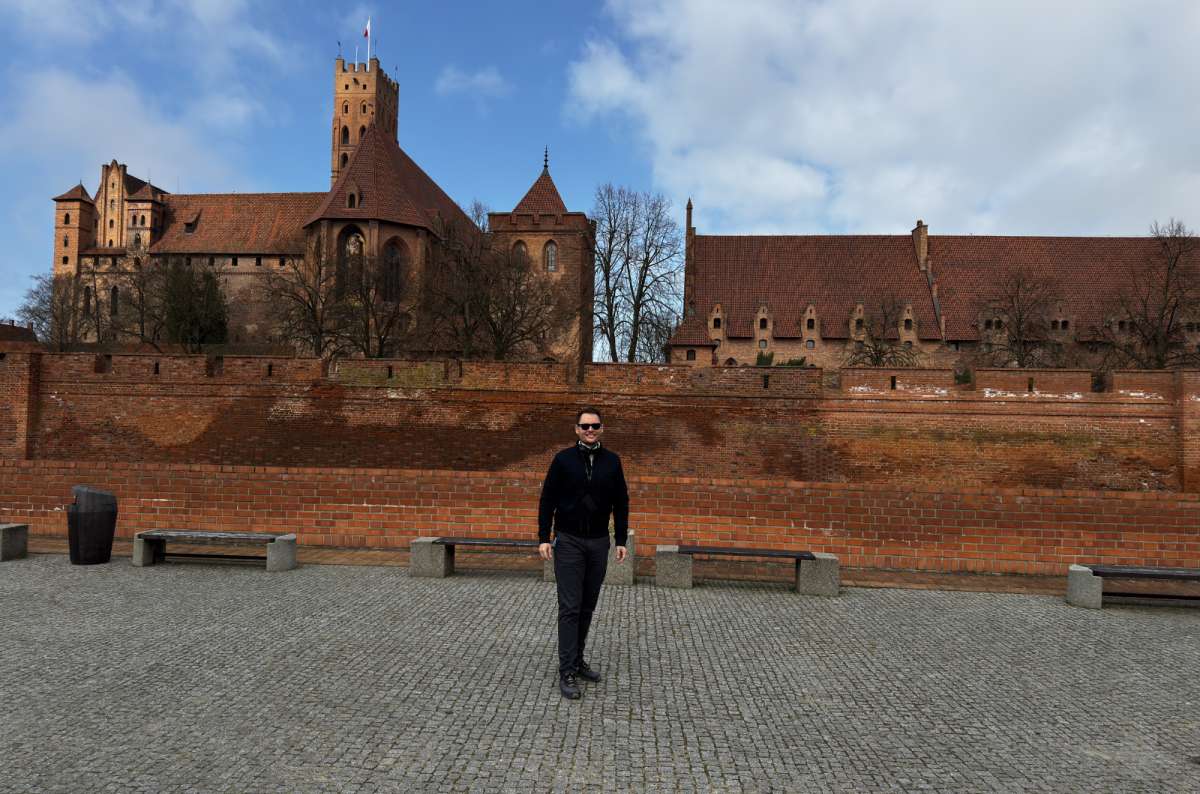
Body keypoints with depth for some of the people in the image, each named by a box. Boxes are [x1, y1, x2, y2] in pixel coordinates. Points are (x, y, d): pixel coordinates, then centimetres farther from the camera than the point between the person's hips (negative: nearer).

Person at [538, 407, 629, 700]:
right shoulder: (563, 459, -4)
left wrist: (621, 540, 4)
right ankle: (567, 672, 0)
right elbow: (547, 500, -3)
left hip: (598, 543, 4)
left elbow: (621, 503, 8)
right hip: (569, 543, -3)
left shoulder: (612, 461, 4)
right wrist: (543, 538, -9)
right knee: (570, 607, -5)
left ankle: (578, 660, 26)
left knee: (587, 607, 12)